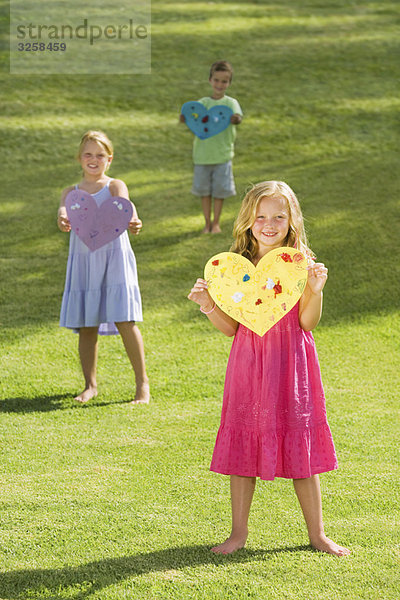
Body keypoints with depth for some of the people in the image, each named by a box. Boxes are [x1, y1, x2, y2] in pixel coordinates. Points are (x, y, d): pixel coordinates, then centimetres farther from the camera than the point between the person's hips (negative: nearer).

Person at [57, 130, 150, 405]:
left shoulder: (115, 186, 4)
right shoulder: (71, 192, 11)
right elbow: (64, 209, -11)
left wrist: (132, 221, -43)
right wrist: (63, 219, -37)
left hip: (114, 260, -3)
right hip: (83, 263, 3)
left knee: (124, 321, -9)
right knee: (86, 325, 6)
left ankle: (143, 382, 2)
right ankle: (91, 385, 20)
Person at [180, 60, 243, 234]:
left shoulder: (230, 103, 1)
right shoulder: (202, 103, 4)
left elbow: (237, 116, -17)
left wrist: (235, 119, -41)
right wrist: (184, 118, -30)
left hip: (222, 154, -1)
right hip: (202, 153, 1)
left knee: (219, 190, 5)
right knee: (204, 189, 8)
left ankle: (216, 222, 19)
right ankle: (207, 222, 21)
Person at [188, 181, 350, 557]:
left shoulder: (300, 262, -3)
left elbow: (308, 322, -8)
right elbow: (231, 327, 5)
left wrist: (316, 289, -23)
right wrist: (208, 305, -11)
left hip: (290, 363, -2)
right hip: (248, 362, 2)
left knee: (300, 449, 4)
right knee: (243, 446, 6)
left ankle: (317, 534, 17)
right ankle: (238, 532, 19)